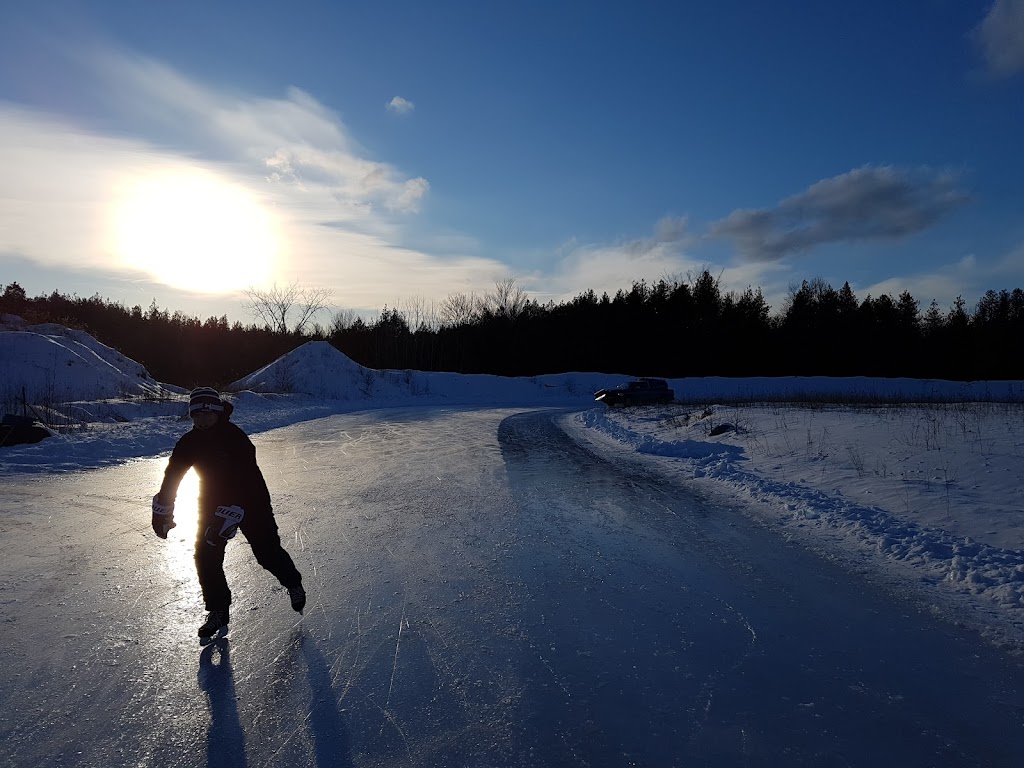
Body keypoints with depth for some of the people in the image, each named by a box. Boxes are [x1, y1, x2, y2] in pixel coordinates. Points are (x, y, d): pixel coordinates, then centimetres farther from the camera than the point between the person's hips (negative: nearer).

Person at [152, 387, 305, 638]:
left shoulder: (235, 437, -25)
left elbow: (246, 478, -31)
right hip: (213, 504, 5)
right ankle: (218, 611, 14)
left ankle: (294, 584, 29)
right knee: (206, 558, -3)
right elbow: (172, 474, 4)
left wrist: (230, 516, -37)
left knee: (268, 553, 0)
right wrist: (162, 510, 5)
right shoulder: (189, 442, -6)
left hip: (250, 503, -5)